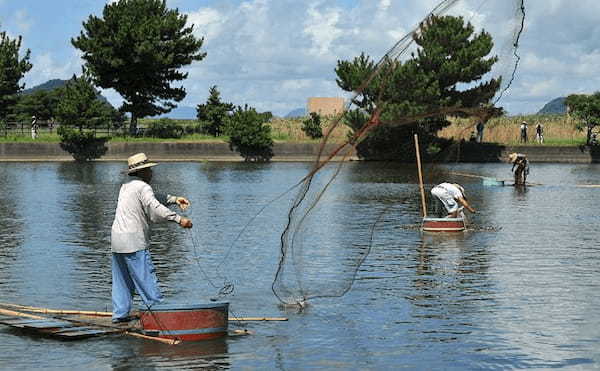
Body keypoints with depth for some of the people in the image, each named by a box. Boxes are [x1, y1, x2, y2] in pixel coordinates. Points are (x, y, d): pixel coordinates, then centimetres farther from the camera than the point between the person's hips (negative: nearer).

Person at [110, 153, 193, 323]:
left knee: (122, 280, 15)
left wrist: (174, 199, 21)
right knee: (146, 278, -6)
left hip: (116, 238, 9)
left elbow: (153, 198, 28)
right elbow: (155, 208, -25)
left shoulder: (126, 186, 19)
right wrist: (179, 219, -28)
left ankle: (120, 314, 18)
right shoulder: (143, 187, -10)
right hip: (133, 241, -9)